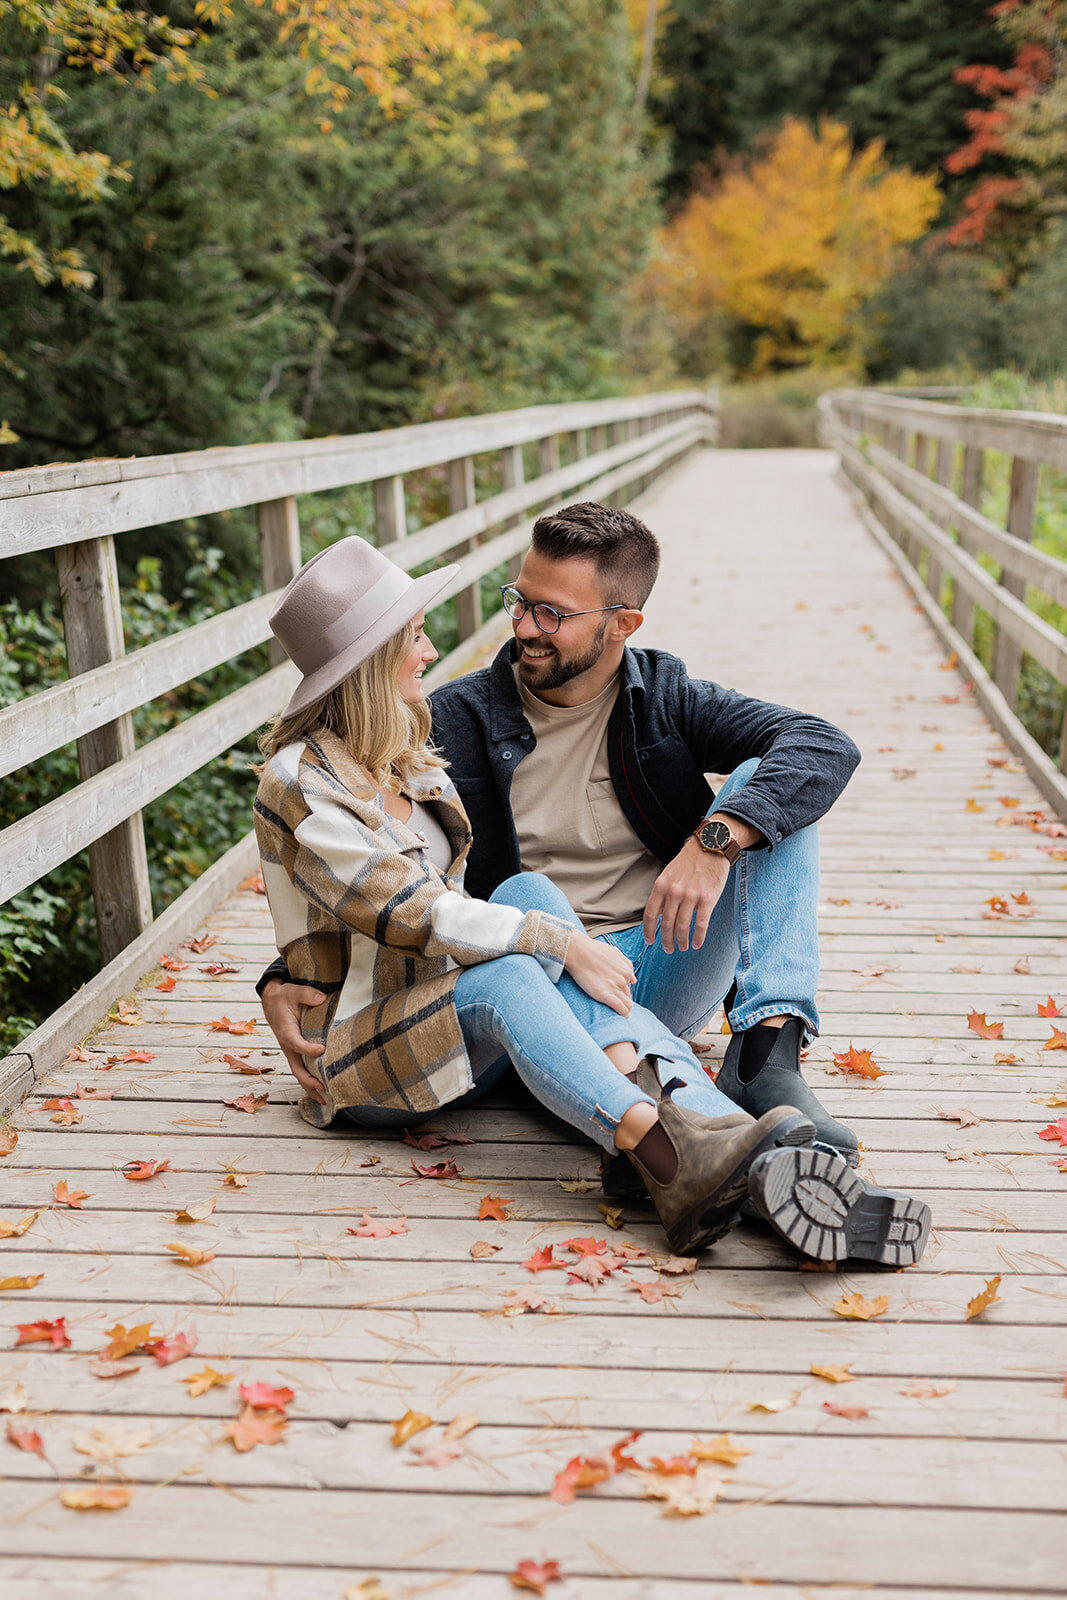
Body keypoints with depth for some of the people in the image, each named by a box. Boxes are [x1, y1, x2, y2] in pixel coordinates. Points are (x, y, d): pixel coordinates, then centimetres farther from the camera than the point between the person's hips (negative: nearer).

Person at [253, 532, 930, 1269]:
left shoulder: (411, 762, 13)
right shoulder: (299, 783, -12)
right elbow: (414, 913, -22)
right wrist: (562, 942, -25)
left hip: (468, 1028, 6)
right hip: (367, 1056, -6)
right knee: (500, 976, -36)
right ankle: (668, 1159, -54)